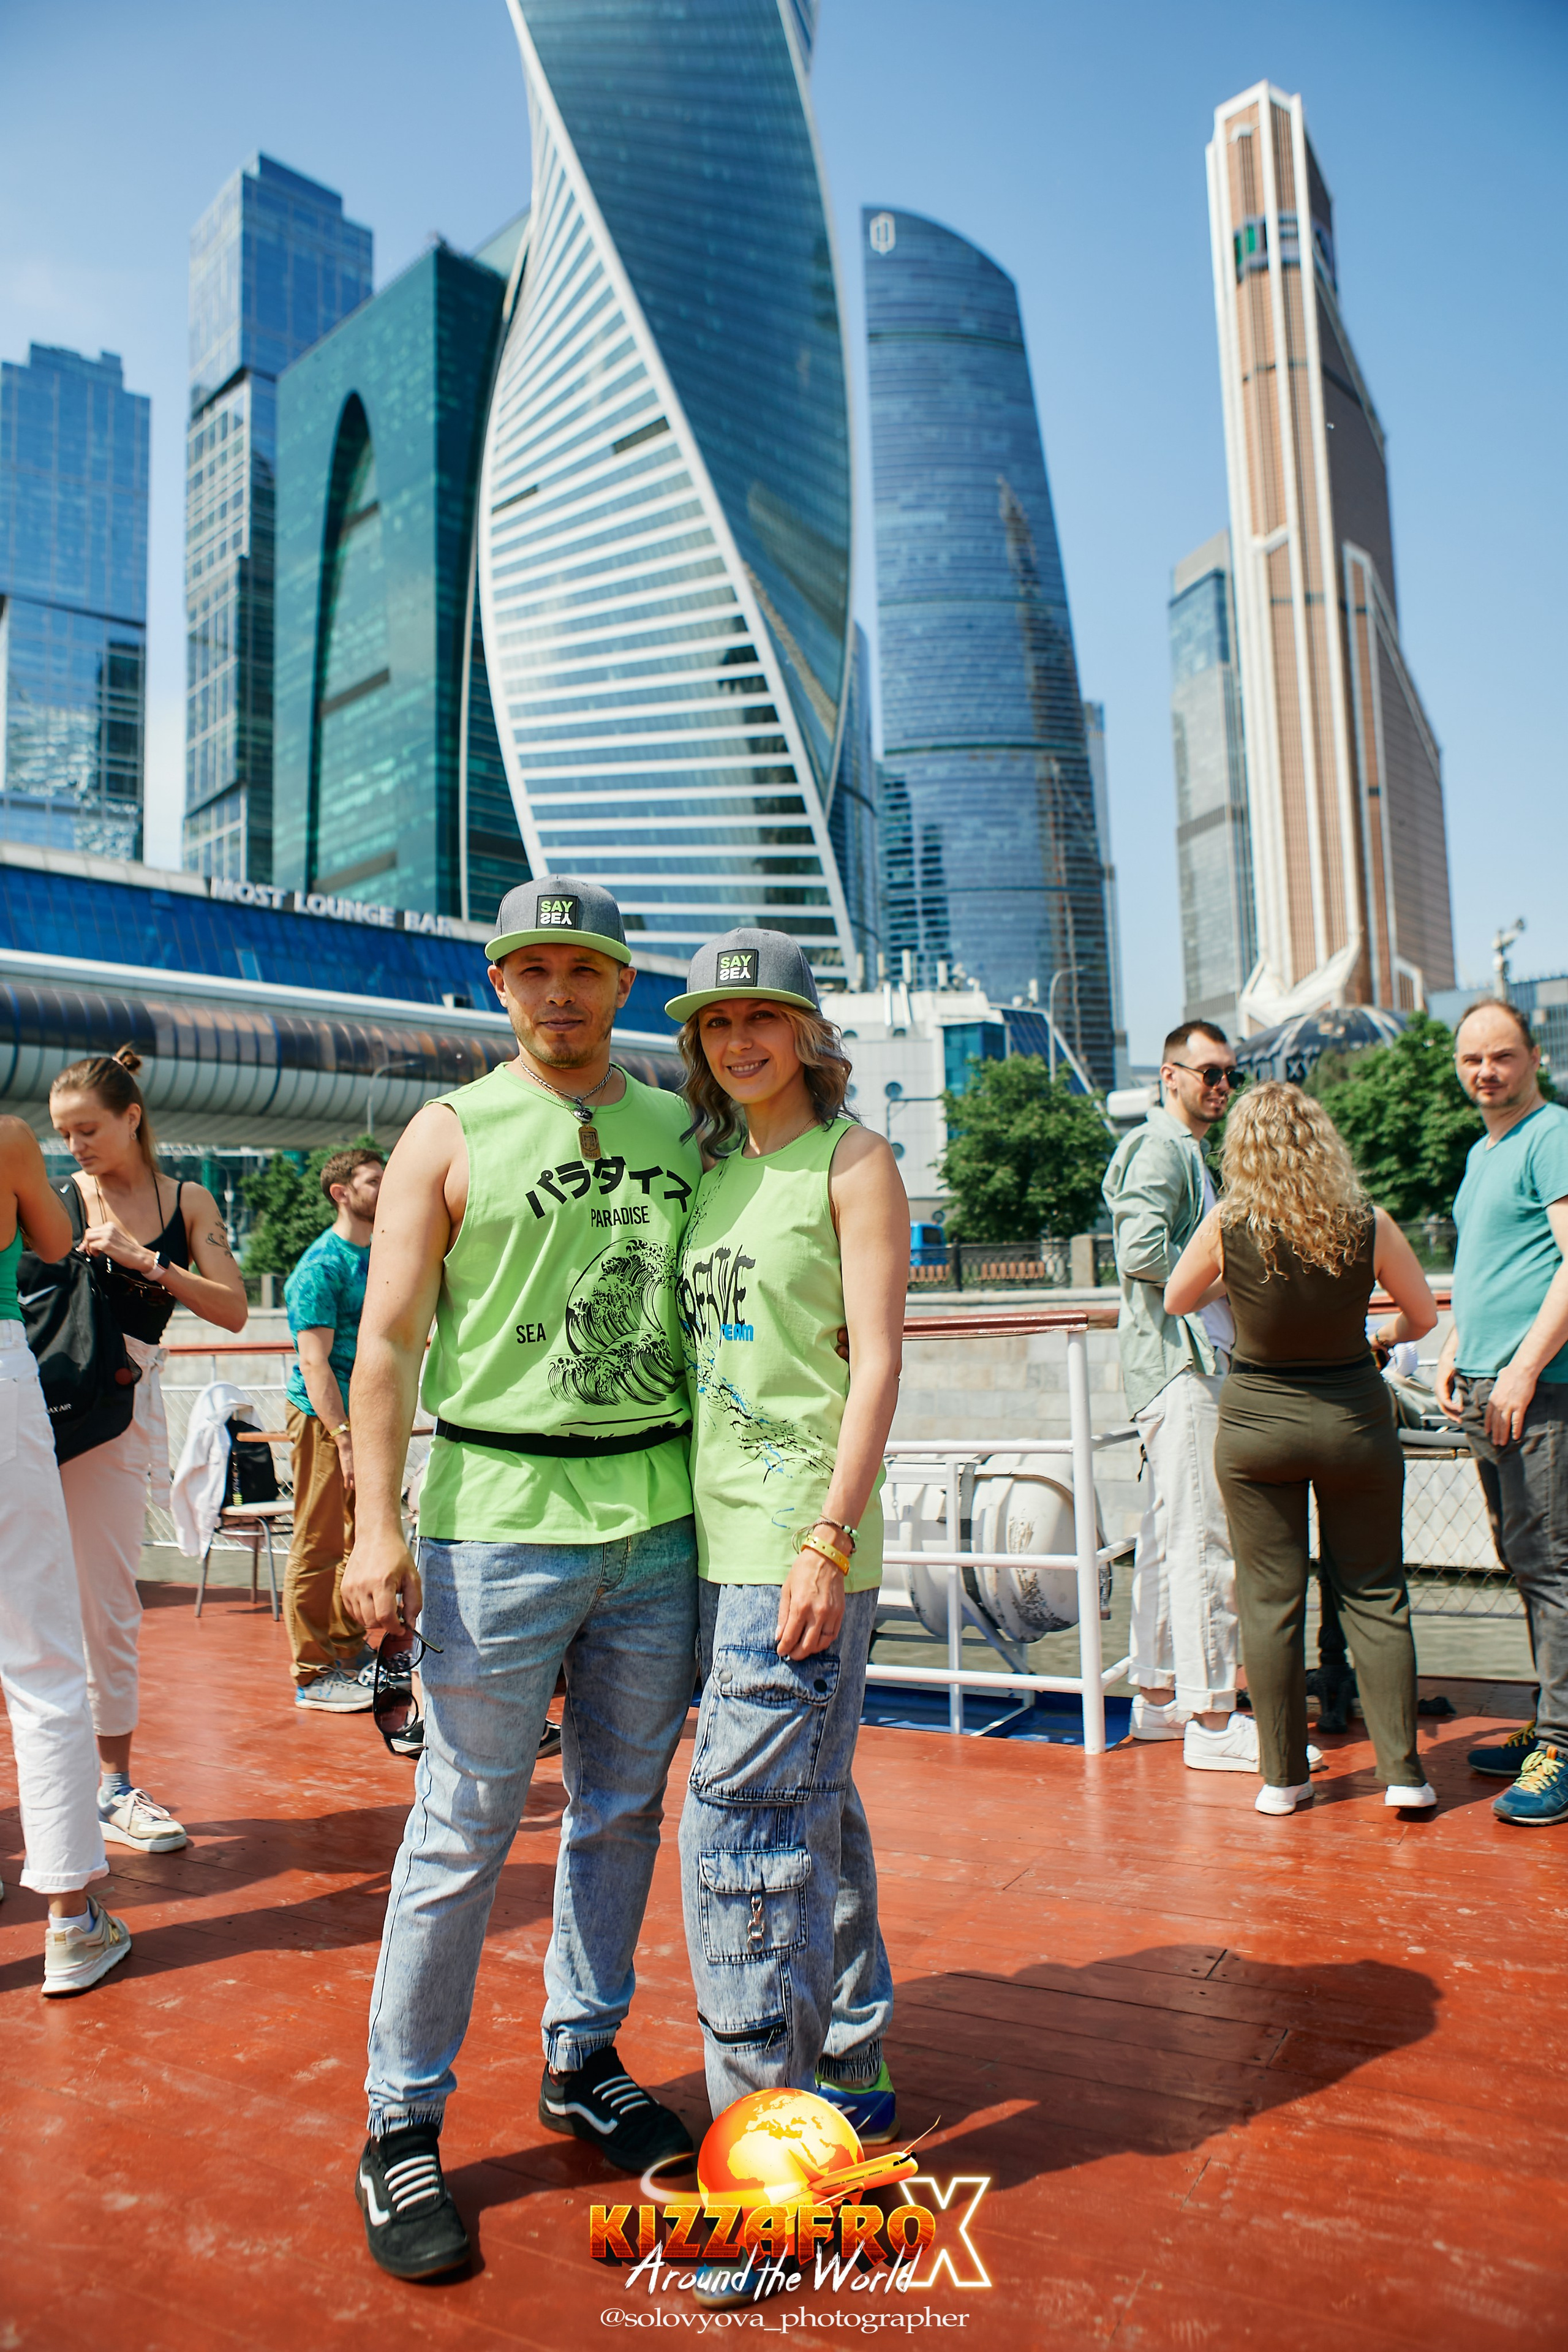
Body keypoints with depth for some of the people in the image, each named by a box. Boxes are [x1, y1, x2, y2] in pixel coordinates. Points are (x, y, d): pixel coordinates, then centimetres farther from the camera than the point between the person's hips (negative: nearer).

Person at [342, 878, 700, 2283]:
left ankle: (583, 2061, 35)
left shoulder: (679, 1128, 11)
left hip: (658, 1515, 4)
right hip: (499, 1519, -4)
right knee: (466, 1826, 3)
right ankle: (403, 2126, 21)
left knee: (623, 1809, 15)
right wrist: (376, 1527, -12)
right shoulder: (450, 1137, 1)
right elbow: (386, 1340, -3)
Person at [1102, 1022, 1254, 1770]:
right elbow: (1141, 1251, -23)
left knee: (1171, 1534, 13)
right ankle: (1211, 1721, -5)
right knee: (1205, 1539, -9)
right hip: (1179, 1363, -11)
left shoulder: (1186, 1151, 23)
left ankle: (1157, 1695, 22)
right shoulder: (1160, 1148, -9)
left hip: (1192, 1364, 11)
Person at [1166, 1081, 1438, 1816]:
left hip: (1256, 1424, 0)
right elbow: (1423, 1315, 4)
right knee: (1375, 1597, 13)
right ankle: (1403, 1772, 16)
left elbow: (1176, 1301, 4)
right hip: (1354, 1417, 1)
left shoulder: (1227, 1230, -13)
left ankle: (1282, 1777, 17)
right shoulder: (1368, 1226, -11)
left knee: (1270, 1602, 9)